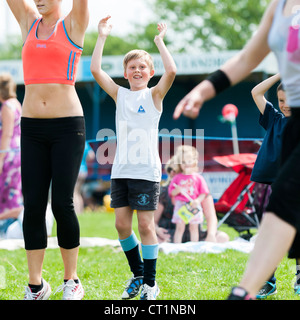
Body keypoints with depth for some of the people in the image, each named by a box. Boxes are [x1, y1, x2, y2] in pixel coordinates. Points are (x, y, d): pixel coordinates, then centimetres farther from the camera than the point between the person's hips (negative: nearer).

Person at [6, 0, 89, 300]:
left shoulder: (73, 25, 3)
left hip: (68, 128, -4)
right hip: (32, 128, 4)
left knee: (62, 204, -4)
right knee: (33, 206, 2)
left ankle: (71, 281, 9)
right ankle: (35, 285, 8)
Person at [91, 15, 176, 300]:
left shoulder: (154, 95, 1)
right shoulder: (120, 95, 11)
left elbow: (171, 71, -17)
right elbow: (95, 70, 2)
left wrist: (159, 41, -8)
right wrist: (102, 37, 2)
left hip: (146, 171, -4)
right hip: (121, 170, 4)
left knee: (145, 225, -2)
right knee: (122, 225, 5)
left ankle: (150, 283, 7)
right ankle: (137, 275, 24)